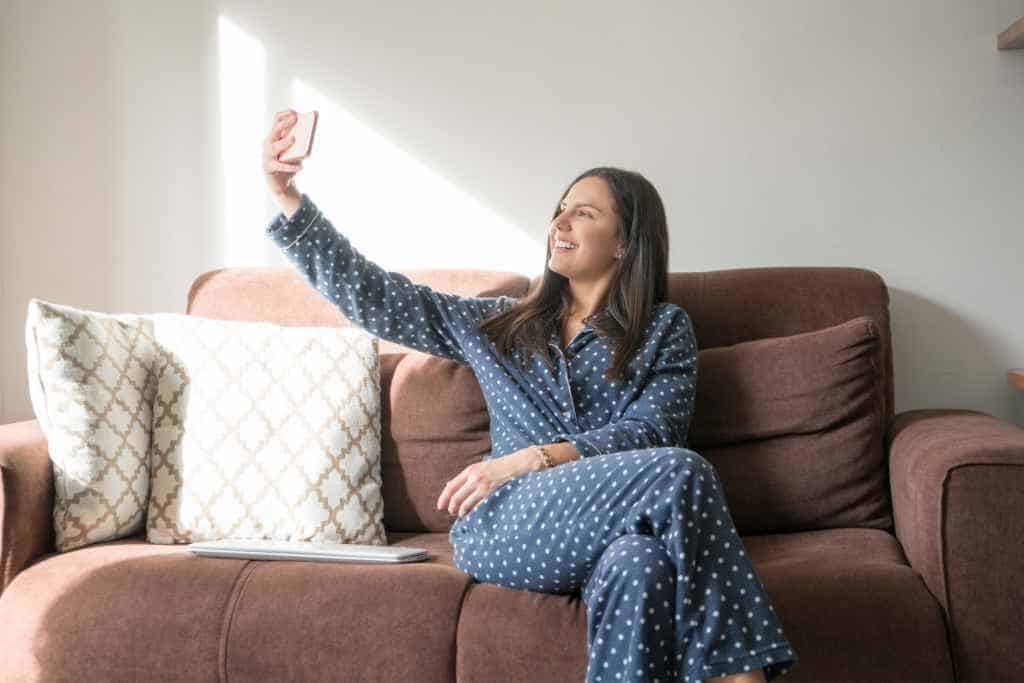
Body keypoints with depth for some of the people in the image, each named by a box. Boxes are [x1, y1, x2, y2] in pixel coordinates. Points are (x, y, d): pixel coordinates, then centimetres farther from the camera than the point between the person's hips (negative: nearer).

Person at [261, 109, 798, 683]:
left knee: (641, 565, -41)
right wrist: (289, 197, 14)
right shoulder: (499, 325, 23)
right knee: (680, 471, -30)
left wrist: (532, 459, -12)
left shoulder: (665, 328, 17)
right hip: (505, 526, 0)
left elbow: (650, 433, 1)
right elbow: (372, 295, 20)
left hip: (604, 526, 0)